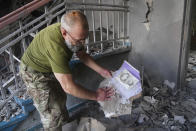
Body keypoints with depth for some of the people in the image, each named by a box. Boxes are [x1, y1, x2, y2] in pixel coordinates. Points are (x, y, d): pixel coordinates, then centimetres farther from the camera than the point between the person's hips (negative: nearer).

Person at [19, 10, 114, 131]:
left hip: (53, 68, 8)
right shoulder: (54, 45, -44)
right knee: (52, 113, -1)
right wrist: (96, 96, -30)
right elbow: (69, 87, -42)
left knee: (60, 97, 26)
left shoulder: (74, 32, -19)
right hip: (35, 73, -7)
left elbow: (82, 54, -1)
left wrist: (101, 71, -10)